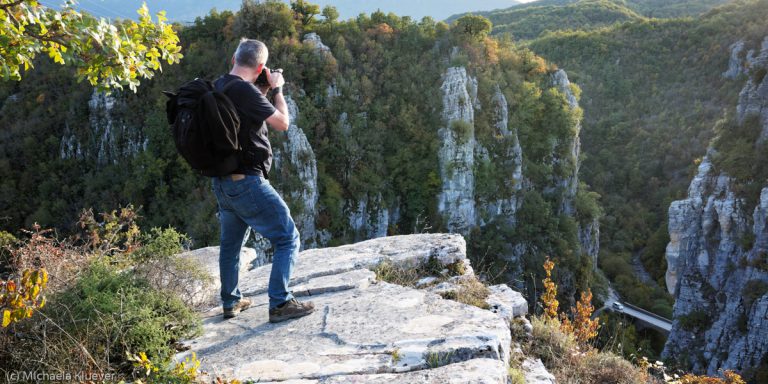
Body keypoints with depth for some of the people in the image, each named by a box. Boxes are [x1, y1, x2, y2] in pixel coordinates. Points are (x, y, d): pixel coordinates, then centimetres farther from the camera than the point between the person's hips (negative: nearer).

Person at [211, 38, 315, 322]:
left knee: (230, 242, 21)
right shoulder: (245, 91, -20)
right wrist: (277, 89, 0)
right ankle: (280, 303, -1)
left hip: (222, 181, 9)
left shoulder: (217, 87, 7)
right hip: (247, 182, -9)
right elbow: (282, 123, -13)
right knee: (288, 238, 0)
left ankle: (231, 302, 33)